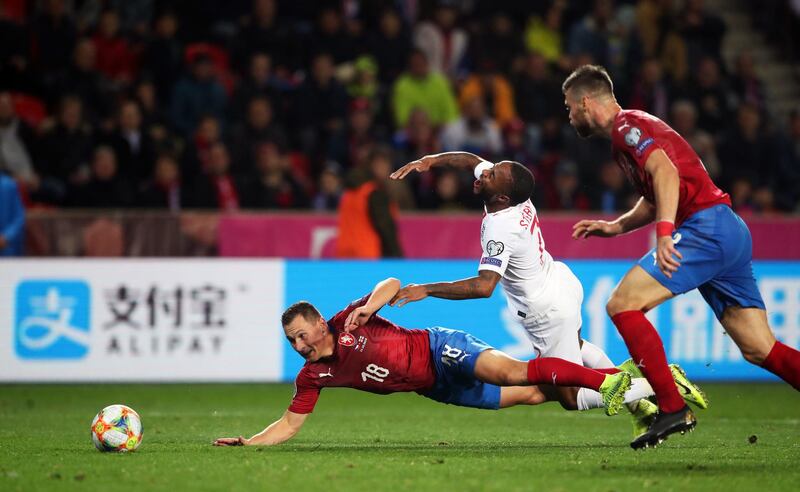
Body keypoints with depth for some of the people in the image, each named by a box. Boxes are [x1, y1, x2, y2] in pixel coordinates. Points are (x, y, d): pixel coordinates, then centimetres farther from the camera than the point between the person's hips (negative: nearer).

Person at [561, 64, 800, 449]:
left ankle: (672, 409, -14)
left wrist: (665, 232, -33)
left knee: (622, 304, -11)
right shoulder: (629, 130, 26)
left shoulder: (626, 125, -5)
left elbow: (666, 172, -22)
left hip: (707, 226, -10)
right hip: (731, 233, 10)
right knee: (760, 350, 5)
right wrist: (615, 226, 29)